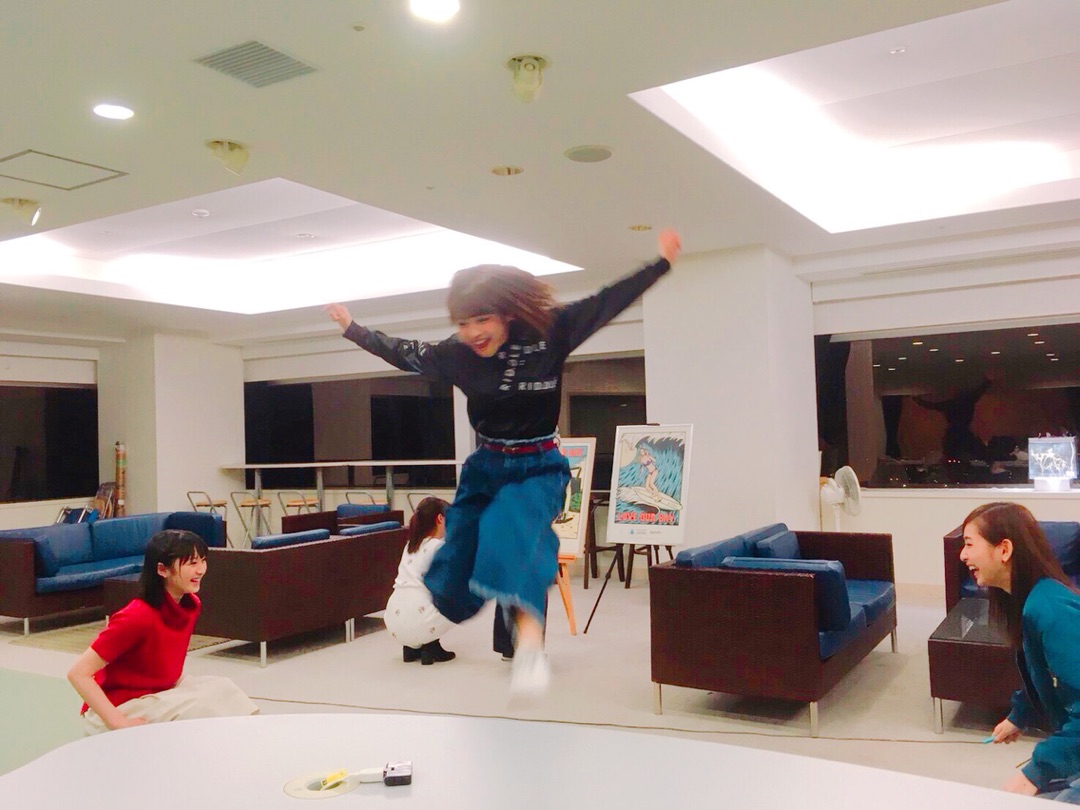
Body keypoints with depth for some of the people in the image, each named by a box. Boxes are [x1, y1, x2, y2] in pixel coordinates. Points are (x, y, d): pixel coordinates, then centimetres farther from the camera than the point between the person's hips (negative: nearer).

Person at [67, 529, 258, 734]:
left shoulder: (191, 605, -2)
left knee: (220, 688, -13)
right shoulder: (137, 617, -27)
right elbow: (78, 673, -26)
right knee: (199, 705, -25)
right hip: (118, 707, -7)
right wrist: (118, 723, -28)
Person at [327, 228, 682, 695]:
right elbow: (402, 353, 9)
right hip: (485, 467, 3)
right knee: (453, 583, 5)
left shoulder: (549, 332, -15)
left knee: (509, 530, -36)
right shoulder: (456, 354, -7)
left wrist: (663, 261, -6)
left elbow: (609, 301, -8)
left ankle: (531, 643, -45)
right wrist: (351, 328, 16)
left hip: (539, 468, -3)